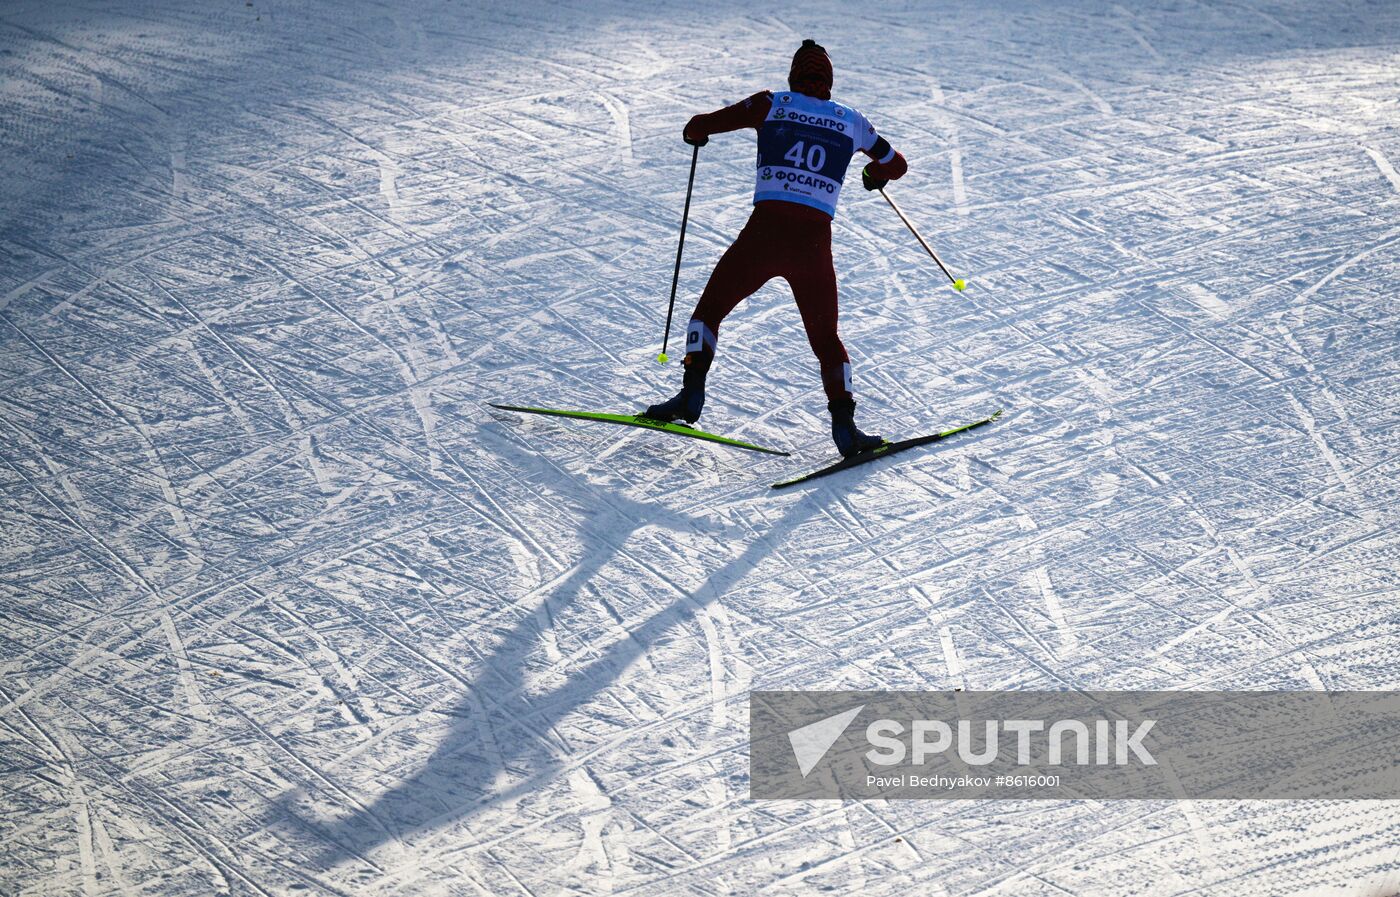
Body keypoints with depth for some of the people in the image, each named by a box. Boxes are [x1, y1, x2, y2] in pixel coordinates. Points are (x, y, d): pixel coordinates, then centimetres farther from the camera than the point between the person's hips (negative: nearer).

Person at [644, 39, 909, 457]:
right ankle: (844, 423, 0)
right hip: (815, 242, 2)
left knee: (710, 307, 19)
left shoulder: (772, 105, 8)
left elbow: (701, 127, 6)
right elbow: (896, 165, 28)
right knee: (826, 337, 16)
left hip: (765, 232, -1)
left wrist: (696, 132, 30)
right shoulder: (851, 121, 15)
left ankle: (691, 393, 7)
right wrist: (875, 174, 50)